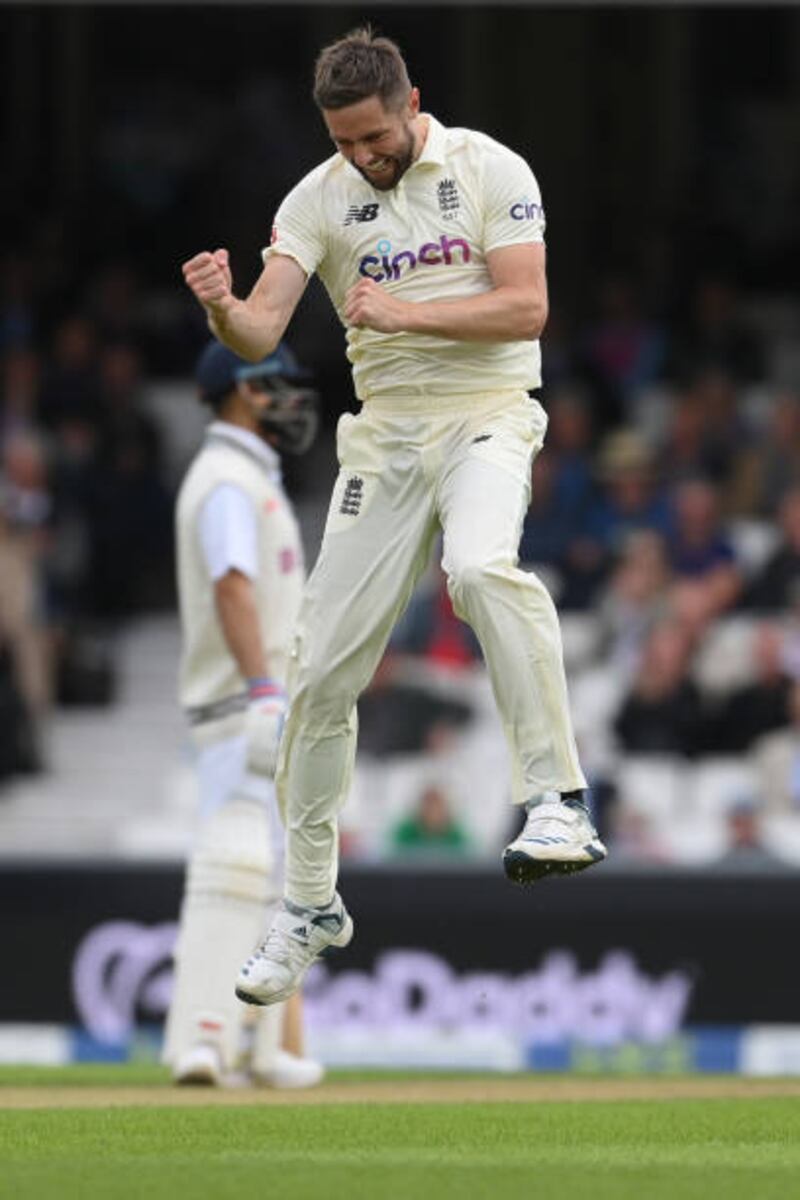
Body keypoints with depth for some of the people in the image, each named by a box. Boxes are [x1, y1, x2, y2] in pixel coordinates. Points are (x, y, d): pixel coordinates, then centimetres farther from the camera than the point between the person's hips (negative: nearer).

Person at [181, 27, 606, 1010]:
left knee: (483, 567, -37)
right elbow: (261, 333, -7)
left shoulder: (488, 170, -4)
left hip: (487, 413, -3)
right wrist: (221, 309, -30)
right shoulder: (317, 199, 3)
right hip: (385, 431, 4)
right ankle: (308, 905, 14)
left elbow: (526, 309, -11)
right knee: (324, 667, -1)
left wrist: (405, 313, -22)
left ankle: (558, 805, -35)